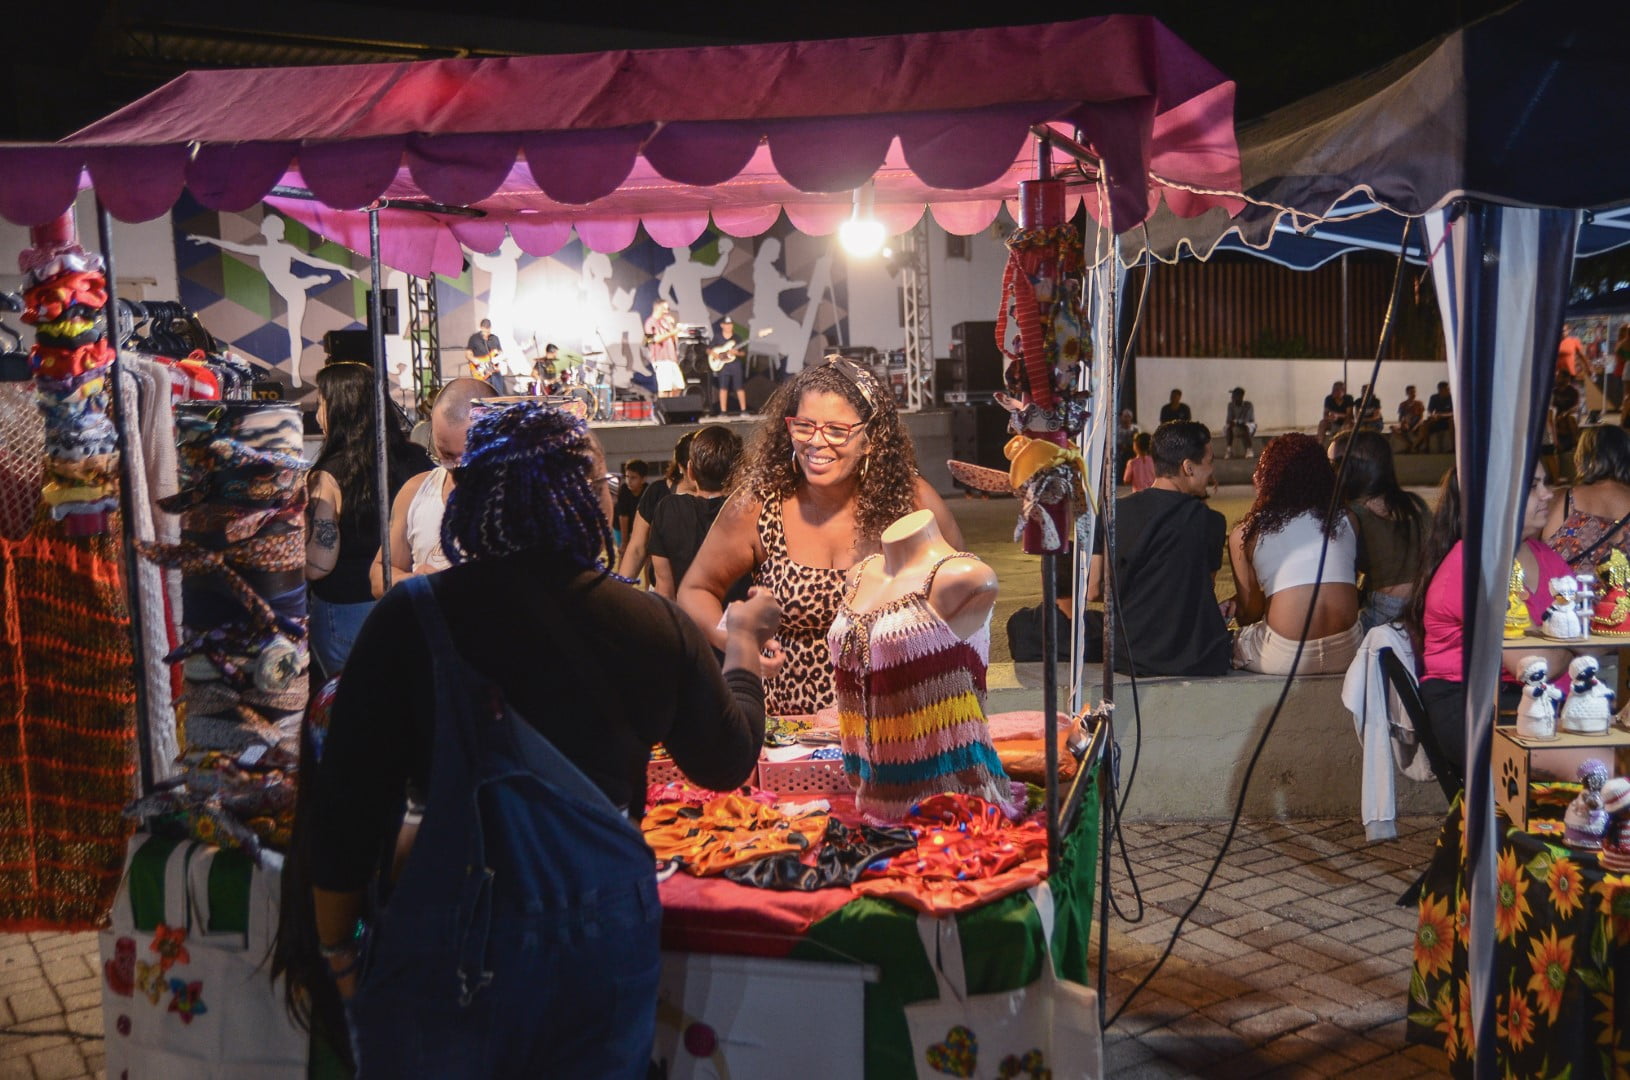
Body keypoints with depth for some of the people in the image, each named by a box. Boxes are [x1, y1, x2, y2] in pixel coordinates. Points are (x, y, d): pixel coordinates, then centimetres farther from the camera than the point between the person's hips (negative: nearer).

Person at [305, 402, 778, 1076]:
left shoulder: (412, 621, -12)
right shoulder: (657, 629, -5)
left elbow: (349, 802, -9)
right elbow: (728, 760, 12)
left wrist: (340, 946, 6)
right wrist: (744, 645, 30)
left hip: (454, 944, -1)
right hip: (608, 937, 2)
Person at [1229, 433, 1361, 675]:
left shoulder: (1245, 534, 2)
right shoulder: (1346, 520, 9)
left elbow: (1250, 614, 6)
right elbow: (1353, 585, 17)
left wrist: (1234, 607, 29)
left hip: (1285, 659, -3)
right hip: (1347, 653, 4)